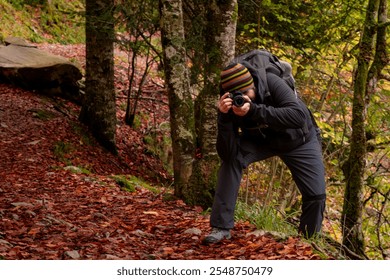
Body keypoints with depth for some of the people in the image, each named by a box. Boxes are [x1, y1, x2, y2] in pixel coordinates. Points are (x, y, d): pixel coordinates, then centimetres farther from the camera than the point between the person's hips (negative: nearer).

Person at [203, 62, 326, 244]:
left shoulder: (271, 82, -33)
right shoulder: (228, 104, -26)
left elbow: (299, 116, -46)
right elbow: (227, 153, -32)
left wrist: (254, 110, -51)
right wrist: (224, 117, -47)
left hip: (298, 140, -1)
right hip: (260, 140, 1)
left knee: (316, 194, -11)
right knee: (232, 158, -26)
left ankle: (309, 239, 19)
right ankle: (221, 227, -17)